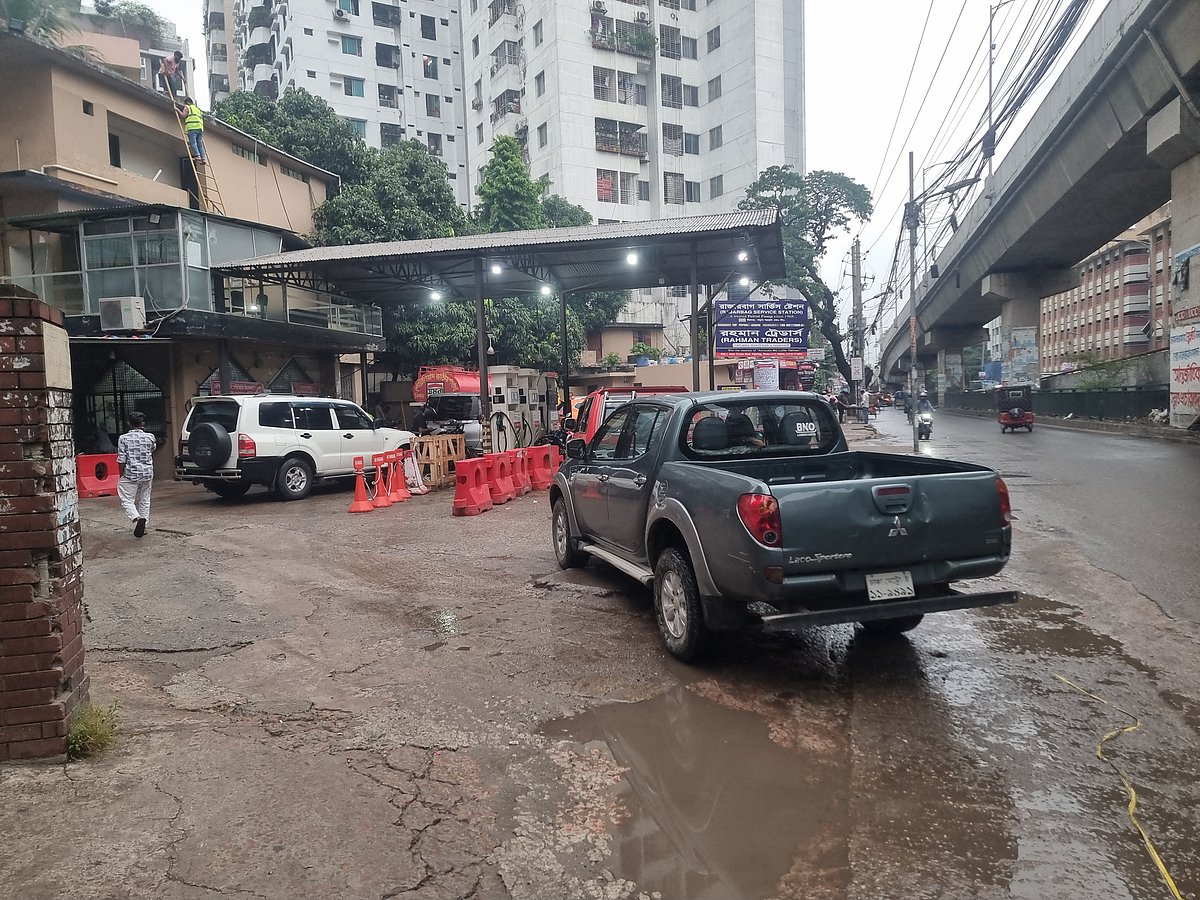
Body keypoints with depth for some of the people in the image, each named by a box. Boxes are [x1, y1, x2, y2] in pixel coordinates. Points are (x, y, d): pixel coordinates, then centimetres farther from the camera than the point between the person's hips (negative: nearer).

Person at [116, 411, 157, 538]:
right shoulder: (150, 437, -1)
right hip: (147, 473, 3)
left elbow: (121, 460, -9)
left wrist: (121, 476, 3)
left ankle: (137, 518, -23)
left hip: (130, 474, -3)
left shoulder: (123, 438, -7)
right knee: (144, 500, 14)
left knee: (127, 500, 2)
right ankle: (143, 525, 16)